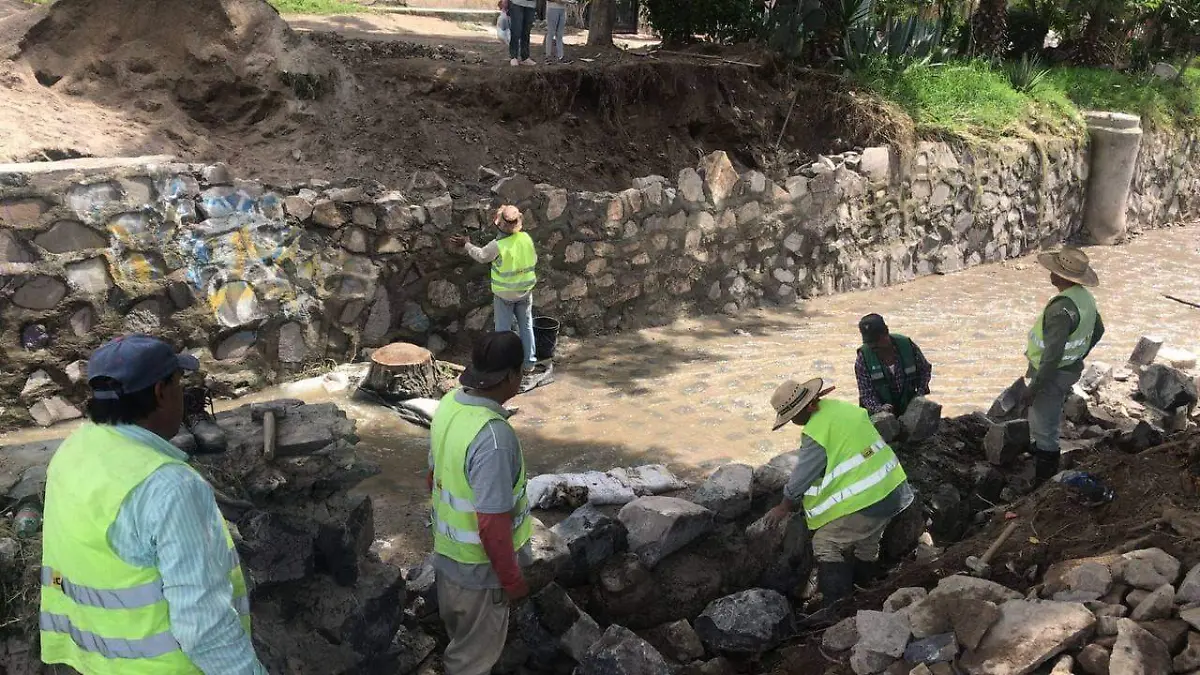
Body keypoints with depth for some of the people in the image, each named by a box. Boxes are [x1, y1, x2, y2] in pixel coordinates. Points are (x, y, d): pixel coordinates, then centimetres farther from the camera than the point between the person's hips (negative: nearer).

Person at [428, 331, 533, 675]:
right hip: (479, 566, -8)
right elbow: (493, 524, -30)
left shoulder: (449, 404, -8)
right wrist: (511, 578, -16)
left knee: (460, 635, 30)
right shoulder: (493, 437, -35)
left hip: (447, 550, 8)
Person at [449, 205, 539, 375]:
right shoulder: (526, 238, -11)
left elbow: (481, 256, -6)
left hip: (504, 294, -4)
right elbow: (534, 259, 4)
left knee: (503, 329, 10)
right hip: (525, 291, 4)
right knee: (526, 326, 16)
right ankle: (530, 362, 22)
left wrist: (466, 244, 9)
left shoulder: (498, 245, -23)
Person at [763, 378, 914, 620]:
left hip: (865, 500, -9)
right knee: (866, 544, 25)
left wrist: (784, 508, 4)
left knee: (826, 544, -2)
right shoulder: (844, 408, 8)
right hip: (892, 491, 10)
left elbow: (802, 476, -9)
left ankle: (835, 606, -4)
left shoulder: (817, 433, -18)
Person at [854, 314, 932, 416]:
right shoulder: (863, 359, -11)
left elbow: (925, 369, 10)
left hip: (908, 409, 1)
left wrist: (920, 393, -5)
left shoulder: (907, 345, -6)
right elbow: (866, 394, -11)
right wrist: (878, 408, -30)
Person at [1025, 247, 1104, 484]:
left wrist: (1037, 384, -22)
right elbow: (1098, 331, 16)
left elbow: (1053, 352, -31)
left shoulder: (1061, 308, -31)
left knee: (1044, 431, 2)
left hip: (1054, 374, -10)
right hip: (1072, 369, 10)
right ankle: (1049, 475, 45)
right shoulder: (1085, 297, 0)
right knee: (1051, 424, 27)